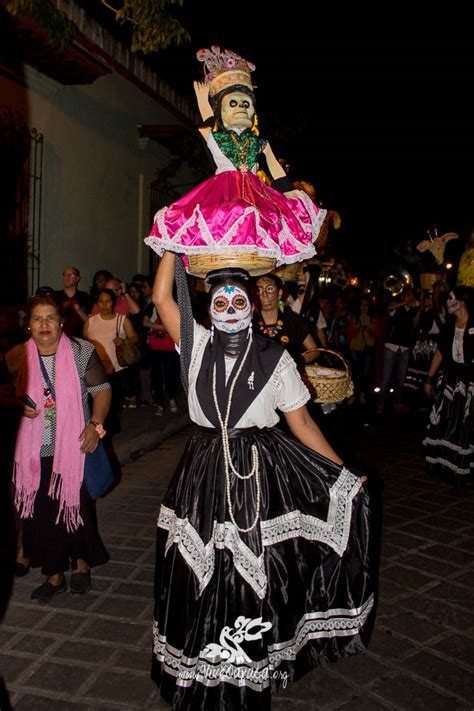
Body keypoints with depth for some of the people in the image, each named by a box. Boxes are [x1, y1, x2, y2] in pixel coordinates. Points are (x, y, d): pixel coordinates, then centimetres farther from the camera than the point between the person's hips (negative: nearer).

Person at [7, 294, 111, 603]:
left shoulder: (81, 352, -6)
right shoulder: (18, 357, 2)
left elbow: (102, 390, -4)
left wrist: (96, 424, -17)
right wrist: (19, 405, -7)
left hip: (74, 448, -2)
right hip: (34, 450, 3)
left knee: (77, 509, 8)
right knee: (41, 515, 9)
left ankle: (81, 564, 35)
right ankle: (54, 576, 28)